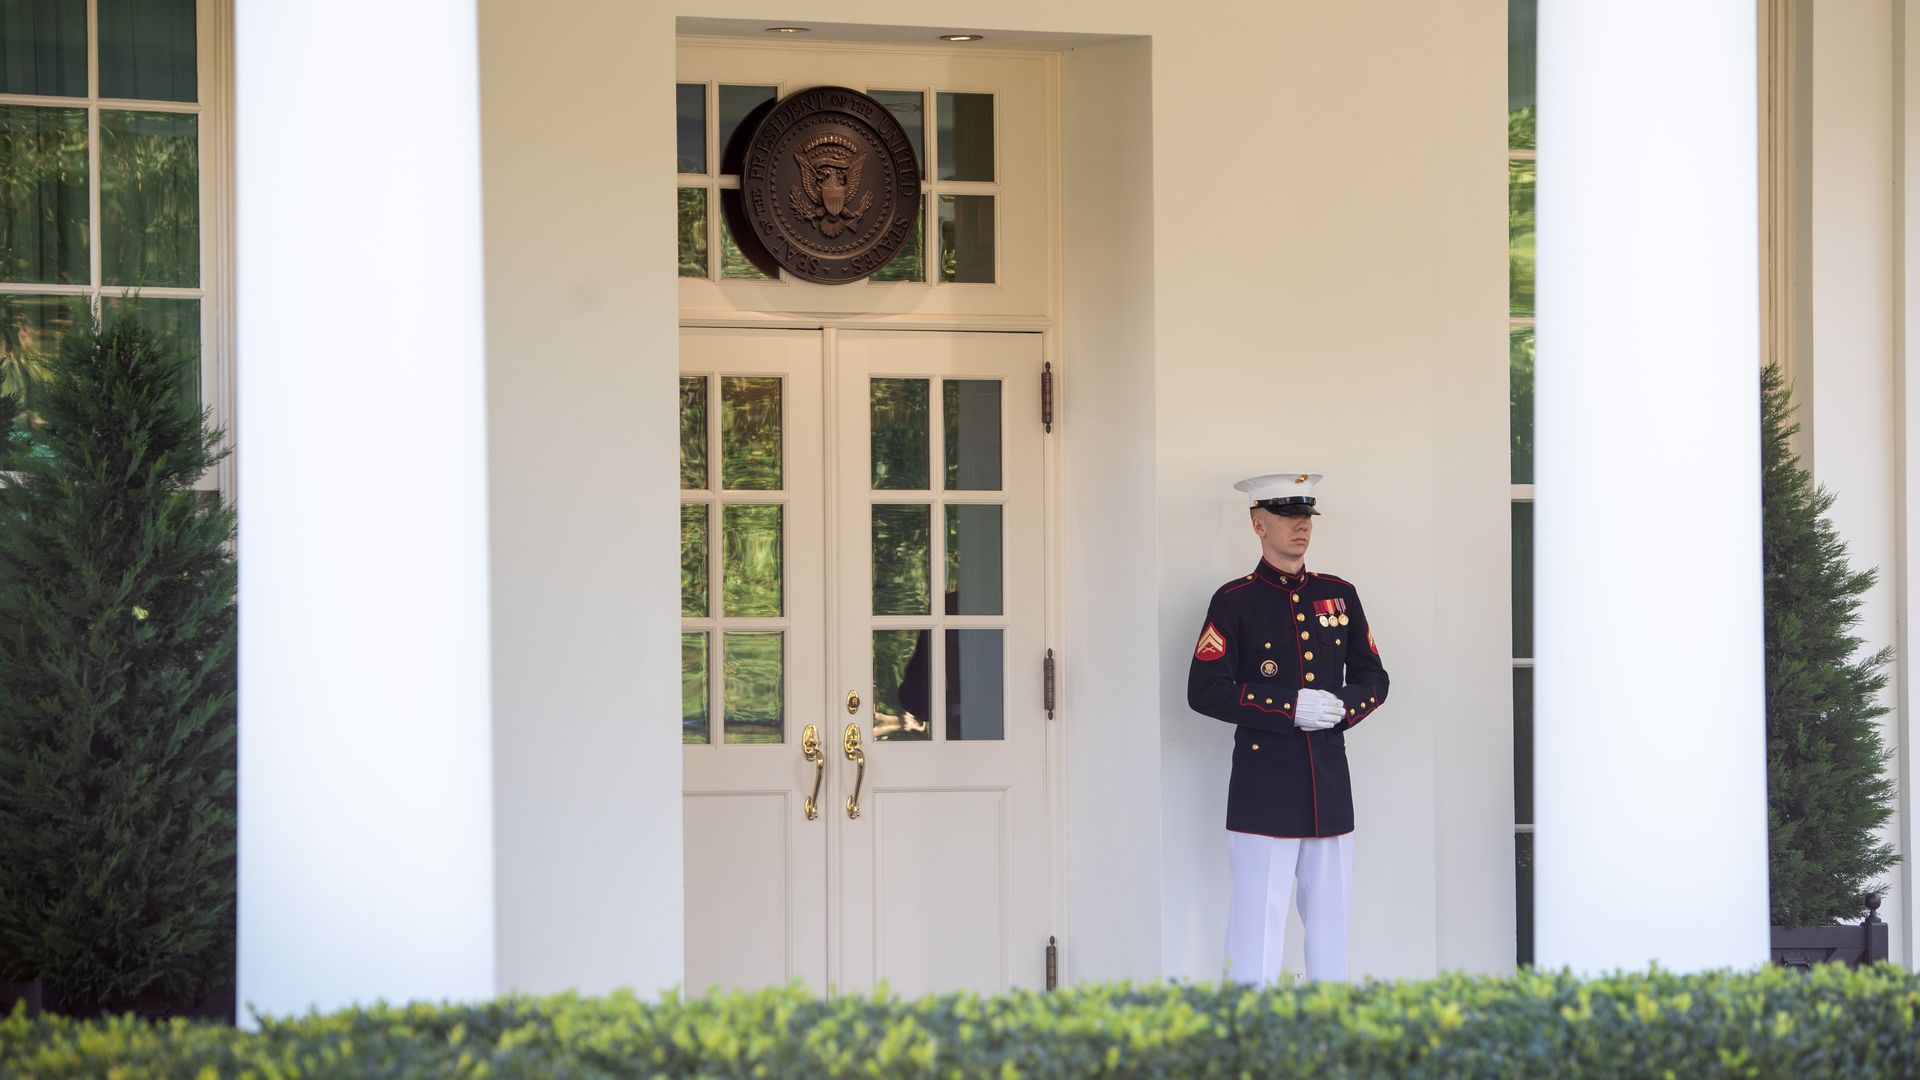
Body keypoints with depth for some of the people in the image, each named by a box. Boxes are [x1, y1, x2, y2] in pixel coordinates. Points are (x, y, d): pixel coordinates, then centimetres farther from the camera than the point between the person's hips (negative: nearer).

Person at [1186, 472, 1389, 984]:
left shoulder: (1339, 595, 12)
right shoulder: (1235, 601, -2)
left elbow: (1373, 677, 16)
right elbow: (1204, 691, -8)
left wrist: (1342, 708, -7)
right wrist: (1290, 709, -16)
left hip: (1330, 783, 5)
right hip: (1264, 784, -5)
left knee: (1330, 918, 10)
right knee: (1259, 922, -4)